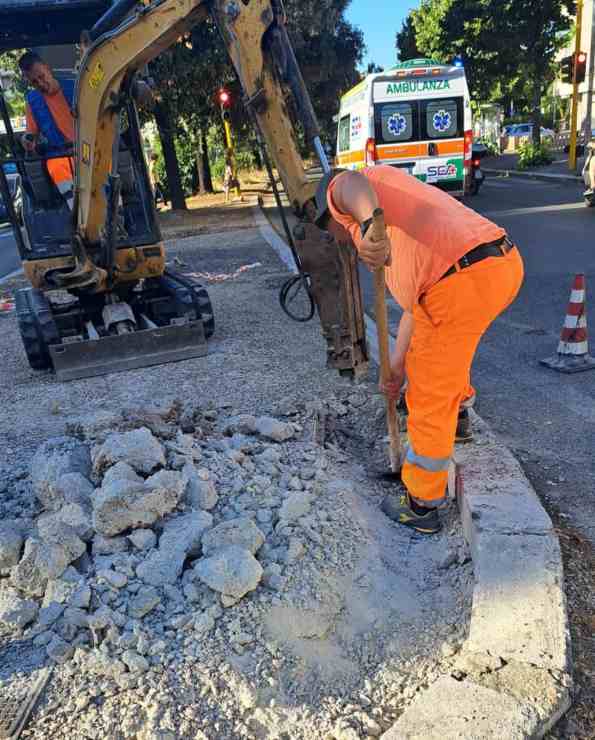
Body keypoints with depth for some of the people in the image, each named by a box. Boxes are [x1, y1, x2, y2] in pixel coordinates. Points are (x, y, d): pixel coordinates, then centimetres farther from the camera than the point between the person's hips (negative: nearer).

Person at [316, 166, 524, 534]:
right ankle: (458, 395, 60)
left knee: (430, 399, 6)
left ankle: (422, 506, 23)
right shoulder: (394, 212, 34)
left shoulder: (342, 192, 12)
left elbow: (351, 182, -18)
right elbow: (416, 303, 32)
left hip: (463, 279, -9)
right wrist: (397, 366, 33)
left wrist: (368, 223, -39)